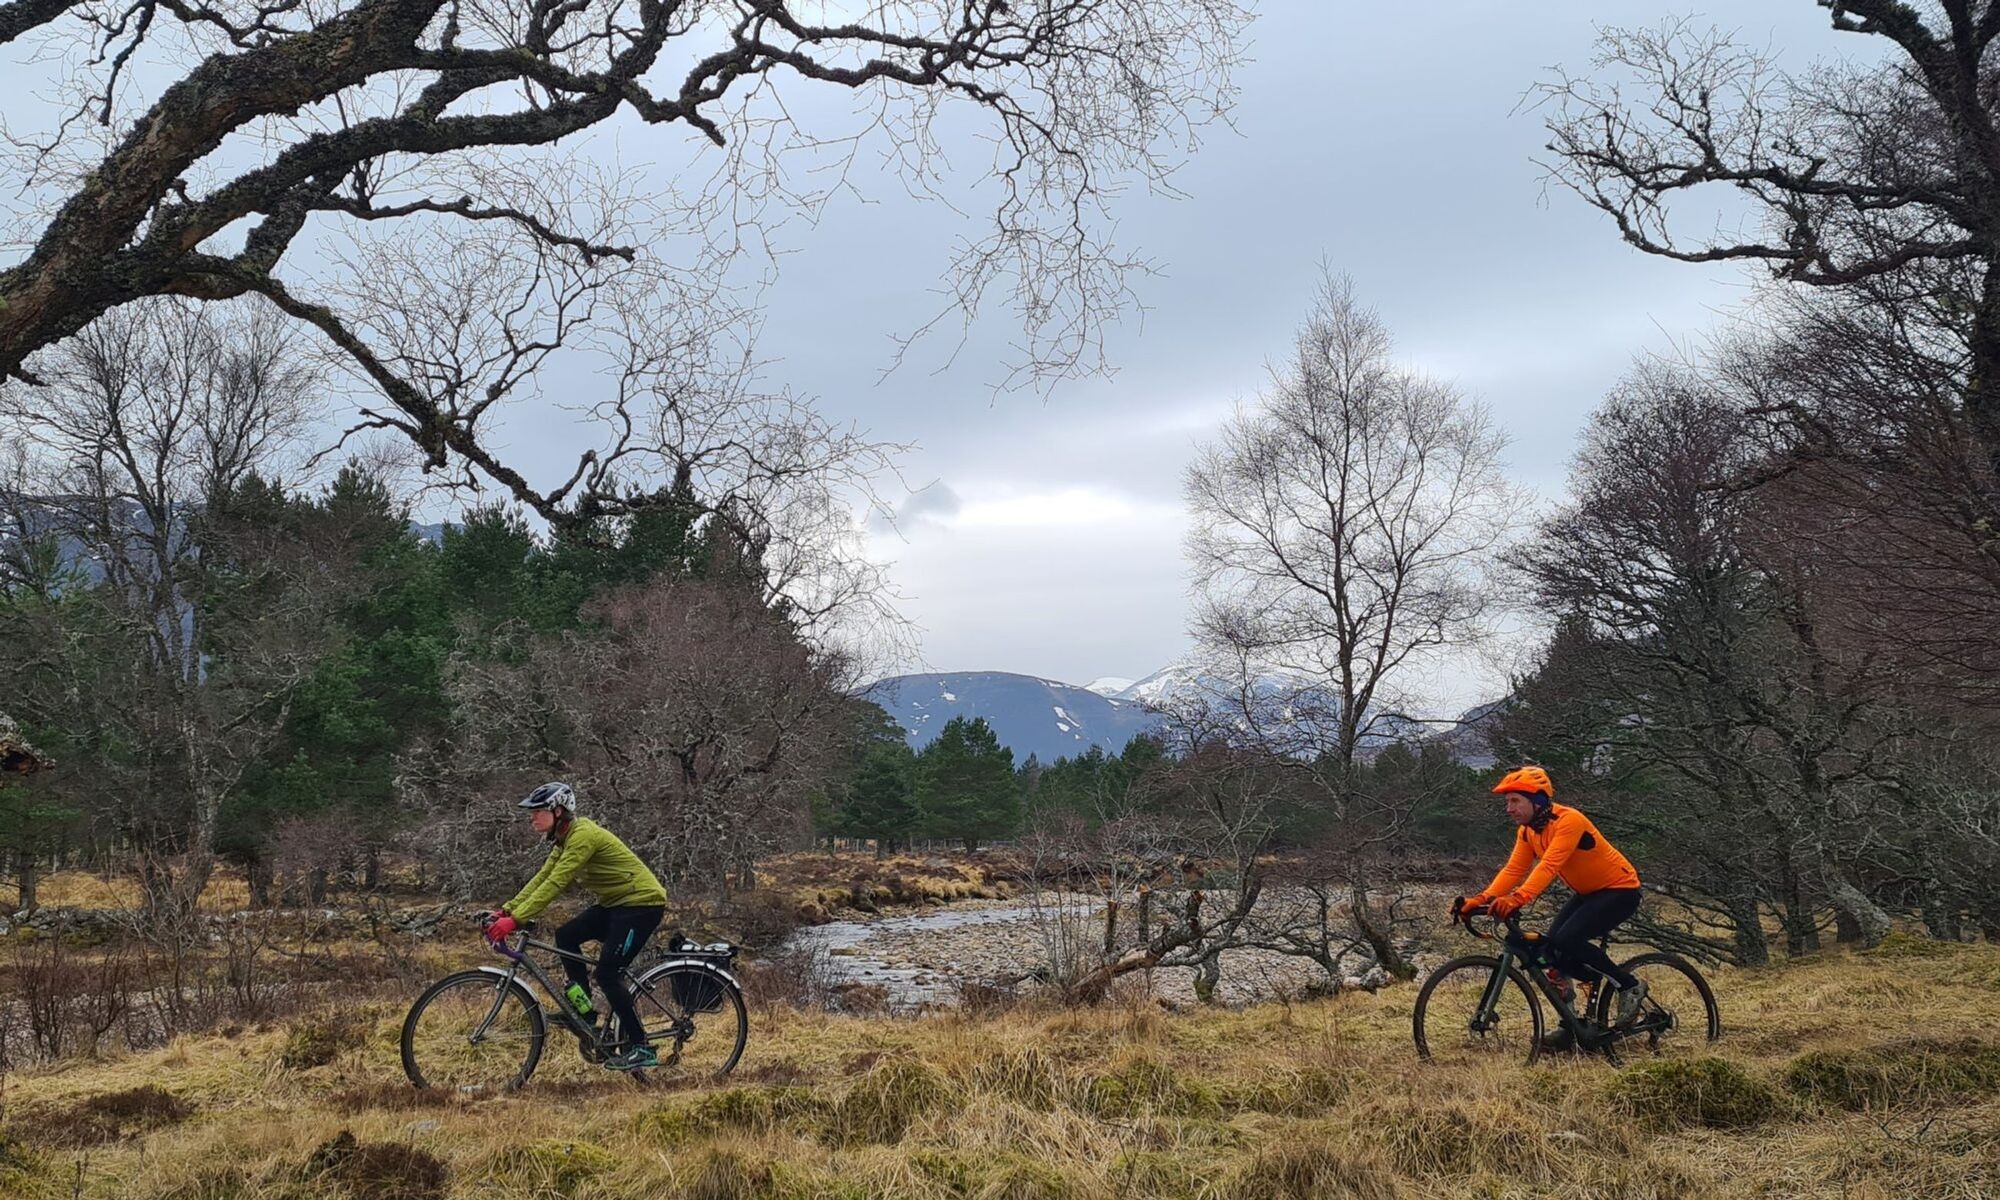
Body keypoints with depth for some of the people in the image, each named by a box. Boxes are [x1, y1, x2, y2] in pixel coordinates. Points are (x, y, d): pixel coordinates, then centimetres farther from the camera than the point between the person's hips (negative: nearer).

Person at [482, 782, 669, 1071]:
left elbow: (555, 884, -28)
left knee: (606, 972, -12)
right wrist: (506, 910, -1)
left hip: (641, 903, -10)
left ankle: (641, 1048, -5)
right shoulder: (565, 838, 8)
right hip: (614, 903, 10)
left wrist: (515, 920, -31)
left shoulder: (583, 835, -22)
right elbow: (541, 878, 8)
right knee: (566, 936, 0)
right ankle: (583, 1007, 8)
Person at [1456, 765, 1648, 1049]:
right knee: (1551, 948, -7)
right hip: (1588, 892, 8)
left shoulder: (1568, 821, -27)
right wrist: (1482, 900, -24)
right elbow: (1513, 870, -9)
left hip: (1620, 890, -8)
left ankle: (1630, 985, -6)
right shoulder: (1527, 831, -1)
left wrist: (1517, 899, -53)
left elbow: (1548, 866, -40)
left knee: (1567, 940, -25)